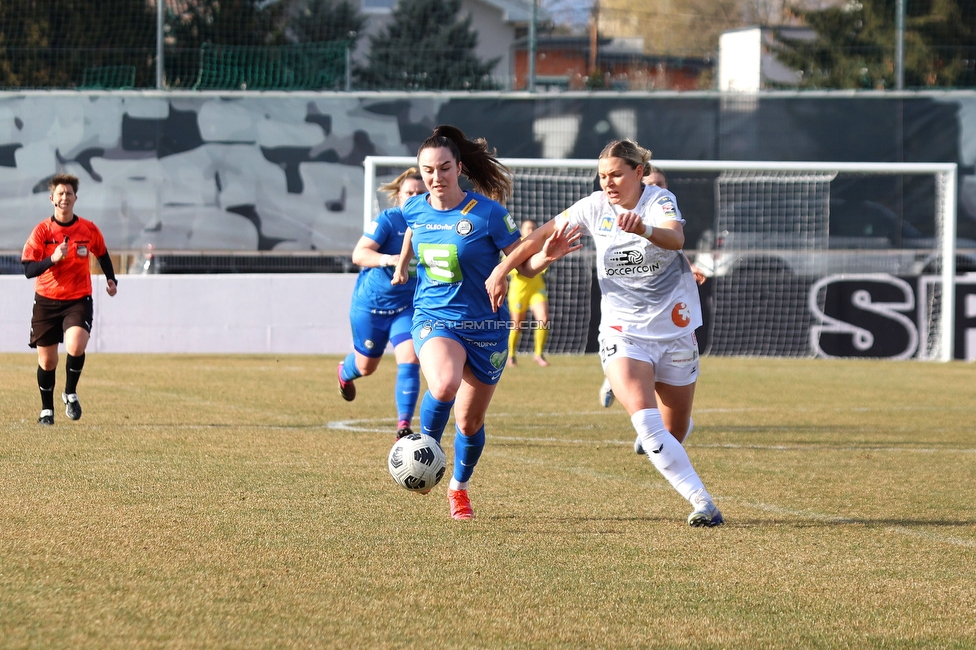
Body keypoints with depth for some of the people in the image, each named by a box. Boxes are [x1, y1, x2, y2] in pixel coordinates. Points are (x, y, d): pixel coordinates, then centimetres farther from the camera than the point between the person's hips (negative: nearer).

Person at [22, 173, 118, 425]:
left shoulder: (89, 230, -2)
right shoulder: (42, 231, -7)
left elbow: (102, 255, 19)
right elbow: (28, 270, -12)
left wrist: (111, 280, 8)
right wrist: (52, 259, -28)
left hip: (78, 300, 0)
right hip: (46, 301, 1)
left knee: (76, 347, -25)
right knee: (47, 360, 4)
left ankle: (71, 394, 1)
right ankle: (47, 409, 25)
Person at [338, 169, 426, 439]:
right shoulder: (387, 220, -17)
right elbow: (359, 254, -28)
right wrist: (386, 259, -44)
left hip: (407, 307, 2)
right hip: (370, 304, -2)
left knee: (409, 359, -18)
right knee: (366, 366, 15)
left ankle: (404, 426, -17)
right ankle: (345, 372, 53)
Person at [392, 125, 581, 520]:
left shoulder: (487, 213, -13)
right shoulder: (414, 210, -2)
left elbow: (524, 266, -8)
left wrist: (548, 254, -28)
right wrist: (401, 266, 35)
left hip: (485, 326, -1)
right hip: (433, 320, 1)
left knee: (470, 421, 9)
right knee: (444, 386, -32)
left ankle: (459, 487, 37)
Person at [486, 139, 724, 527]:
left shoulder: (660, 201, -11)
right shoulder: (595, 207, -2)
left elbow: (675, 238, -33)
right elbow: (543, 235, 10)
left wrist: (644, 229, -53)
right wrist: (502, 269, 4)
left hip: (674, 330, -1)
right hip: (622, 332, 1)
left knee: (674, 434, 8)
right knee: (645, 421, -24)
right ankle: (701, 501, -24)